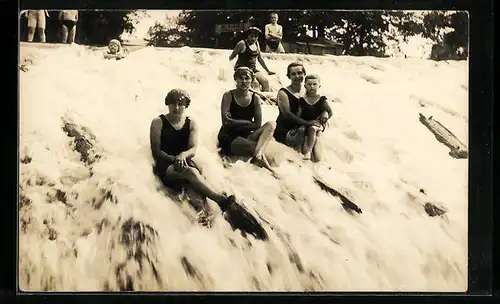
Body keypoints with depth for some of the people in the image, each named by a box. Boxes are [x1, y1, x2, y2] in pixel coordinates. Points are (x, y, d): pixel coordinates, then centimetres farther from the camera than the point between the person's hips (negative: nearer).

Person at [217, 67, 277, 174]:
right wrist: (248, 123, -8)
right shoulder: (228, 96, -2)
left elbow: (258, 124, -3)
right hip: (229, 138, -5)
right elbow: (226, 121, -11)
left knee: (271, 124, -22)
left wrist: (236, 123, -11)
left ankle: (257, 154, -39)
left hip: (246, 136, 5)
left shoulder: (255, 98, 5)